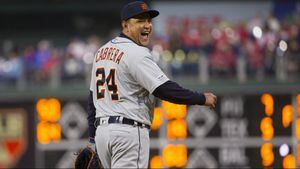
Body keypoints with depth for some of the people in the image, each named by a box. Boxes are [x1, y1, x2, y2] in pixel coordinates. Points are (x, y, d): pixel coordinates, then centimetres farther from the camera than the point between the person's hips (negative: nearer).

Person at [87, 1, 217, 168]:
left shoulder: (102, 51, 15)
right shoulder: (137, 53, -12)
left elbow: (93, 97, 19)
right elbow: (164, 89, -19)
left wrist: (93, 136, 23)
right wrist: (202, 98, -11)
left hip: (102, 129, 9)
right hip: (129, 131, -9)